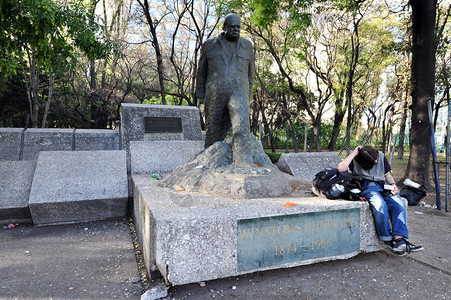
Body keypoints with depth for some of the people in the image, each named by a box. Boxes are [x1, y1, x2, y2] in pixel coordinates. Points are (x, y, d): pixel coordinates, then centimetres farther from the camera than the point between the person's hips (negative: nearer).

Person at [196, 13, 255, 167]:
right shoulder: (210, 45, 9)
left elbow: (250, 73, 18)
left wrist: (247, 96, 13)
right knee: (213, 132, 5)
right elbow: (201, 72, 12)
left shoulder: (246, 46, 13)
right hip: (215, 95, 0)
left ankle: (245, 165, -31)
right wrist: (201, 97, 7)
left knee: (242, 127, -21)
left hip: (238, 93, 0)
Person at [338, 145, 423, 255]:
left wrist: (393, 185, 0)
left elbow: (387, 174, 22)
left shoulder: (381, 156, 12)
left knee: (399, 203, -25)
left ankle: (399, 239, -29)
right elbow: (341, 169, -21)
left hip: (381, 185, 5)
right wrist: (354, 153, -15)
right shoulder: (355, 159, -1)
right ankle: (388, 240, -21)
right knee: (380, 204, -35)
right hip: (365, 186, -5)